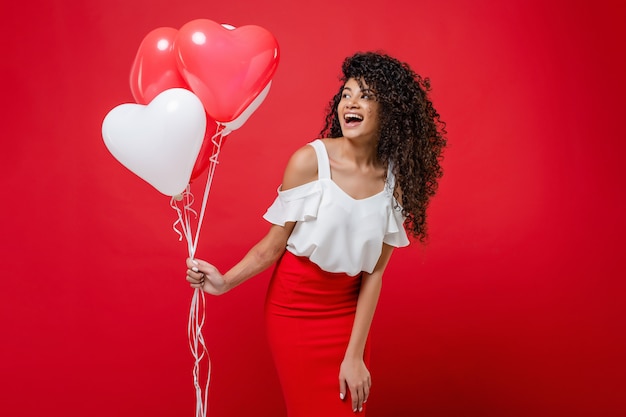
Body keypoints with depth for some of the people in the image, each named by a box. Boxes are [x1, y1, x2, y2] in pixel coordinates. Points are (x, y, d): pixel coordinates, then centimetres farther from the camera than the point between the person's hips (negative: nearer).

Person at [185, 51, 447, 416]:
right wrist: (226, 282, -23)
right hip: (295, 309, -3)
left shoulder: (396, 179, -7)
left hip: (349, 314, 3)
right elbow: (275, 243, -10)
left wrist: (355, 355, -8)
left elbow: (374, 273, -7)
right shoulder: (310, 160, -16)